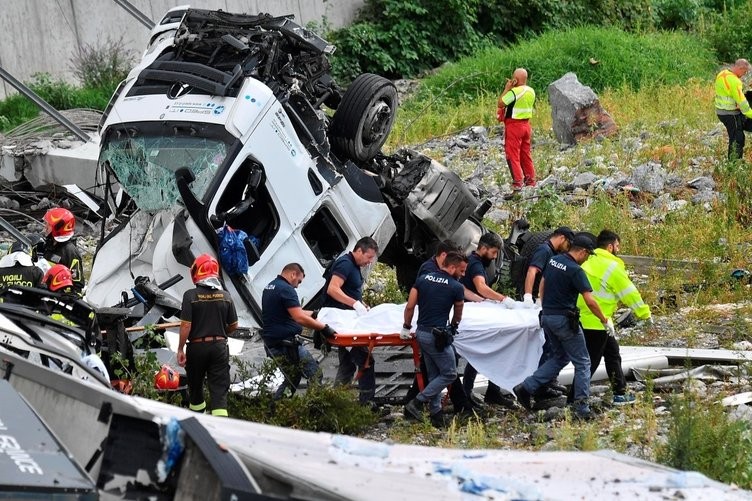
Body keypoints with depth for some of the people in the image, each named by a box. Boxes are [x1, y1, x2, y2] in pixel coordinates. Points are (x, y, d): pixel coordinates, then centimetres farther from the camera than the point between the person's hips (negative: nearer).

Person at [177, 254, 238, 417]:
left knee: (195, 385, 18)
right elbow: (233, 326, 6)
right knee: (219, 390, -2)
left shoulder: (190, 295, -10)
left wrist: (180, 349, -5)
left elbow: (186, 325, -13)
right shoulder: (225, 296, 0)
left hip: (196, 346, -1)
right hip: (219, 346, 1)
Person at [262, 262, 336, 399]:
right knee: (315, 375, -6)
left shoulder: (269, 287, 17)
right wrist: (324, 328, -18)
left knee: (292, 379, 17)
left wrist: (314, 313, 35)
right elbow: (300, 318, -23)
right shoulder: (286, 289, -14)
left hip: (271, 342, 10)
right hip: (286, 344, -10)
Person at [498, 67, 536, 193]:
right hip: (526, 125, 8)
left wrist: (507, 88, -8)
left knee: (513, 155, -3)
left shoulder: (514, 92, -20)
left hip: (514, 125, -8)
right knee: (525, 154, 15)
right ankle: (530, 180, 18)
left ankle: (517, 182, -7)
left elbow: (501, 103, -15)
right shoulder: (531, 92, 5)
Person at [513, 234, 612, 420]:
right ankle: (581, 406, 0)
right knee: (582, 362, 4)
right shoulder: (575, 271, -17)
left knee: (560, 357, 20)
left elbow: (542, 284, 18)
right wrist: (605, 321, -7)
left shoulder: (553, 261, 7)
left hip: (547, 316, 8)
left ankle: (526, 387, 9)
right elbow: (590, 301, -18)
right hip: (565, 319, -8)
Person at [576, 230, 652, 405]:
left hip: (583, 317, 9)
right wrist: (645, 314, -1)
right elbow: (630, 293, -10)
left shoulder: (589, 262, 12)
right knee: (591, 361, -2)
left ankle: (620, 393, 22)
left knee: (612, 353, 18)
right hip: (597, 322, -9)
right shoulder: (612, 267, -13)